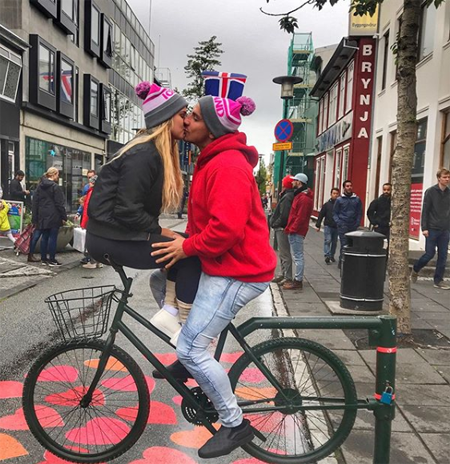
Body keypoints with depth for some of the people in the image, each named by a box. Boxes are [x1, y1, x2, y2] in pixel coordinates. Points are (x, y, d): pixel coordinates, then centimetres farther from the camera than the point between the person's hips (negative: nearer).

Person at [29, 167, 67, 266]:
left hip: (42, 216, 7)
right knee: (53, 237, -1)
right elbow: (59, 204, -13)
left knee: (44, 237, 12)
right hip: (54, 217, -6)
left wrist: (35, 216, 15)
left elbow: (35, 201, 12)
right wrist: (64, 217, -8)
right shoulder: (55, 187, -11)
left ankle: (43, 259, 16)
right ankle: (52, 260, 2)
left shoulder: (40, 186, 10)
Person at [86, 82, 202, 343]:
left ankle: (170, 312, 7)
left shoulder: (159, 152, 11)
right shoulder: (143, 154, -18)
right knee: (192, 252, -12)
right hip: (111, 239, -9)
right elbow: (127, 211, -23)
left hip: (123, 233, 9)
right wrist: (162, 232, -13)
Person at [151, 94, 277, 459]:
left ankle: (235, 425, 12)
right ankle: (190, 361, 33)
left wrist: (187, 246, -16)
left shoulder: (227, 165, -20)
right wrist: (186, 241, 8)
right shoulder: (213, 159, 13)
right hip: (223, 264, 10)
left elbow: (227, 227, -28)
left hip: (238, 271, -10)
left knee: (192, 349, -6)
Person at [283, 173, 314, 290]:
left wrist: (292, 229, -18)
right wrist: (290, 228, 15)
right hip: (295, 231, 11)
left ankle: (298, 281, -1)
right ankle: (297, 279, 22)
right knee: (297, 255, 14)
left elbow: (300, 217, -21)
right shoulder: (299, 195, 17)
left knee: (298, 256, -6)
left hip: (296, 232, -11)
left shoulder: (304, 198, -16)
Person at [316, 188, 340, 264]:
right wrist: (318, 225, -2)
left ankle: (332, 256, 21)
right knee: (327, 241, -9)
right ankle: (327, 256, -12)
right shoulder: (326, 204, 0)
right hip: (328, 226, -2)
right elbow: (321, 215, 2)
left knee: (334, 242, 10)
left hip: (337, 227, 2)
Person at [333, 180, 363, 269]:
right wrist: (338, 222, -7)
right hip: (343, 226, -2)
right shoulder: (339, 199, 3)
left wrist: (357, 223, -1)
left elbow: (360, 213, 10)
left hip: (353, 226, 2)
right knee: (344, 244, -7)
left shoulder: (357, 199, 8)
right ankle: (341, 262, -1)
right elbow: (335, 213, 6)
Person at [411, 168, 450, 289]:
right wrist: (424, 228, -11)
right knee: (430, 254, -2)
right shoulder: (430, 192, -4)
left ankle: (439, 280, 12)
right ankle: (415, 270, 23)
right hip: (432, 229, -4)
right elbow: (425, 211, -6)